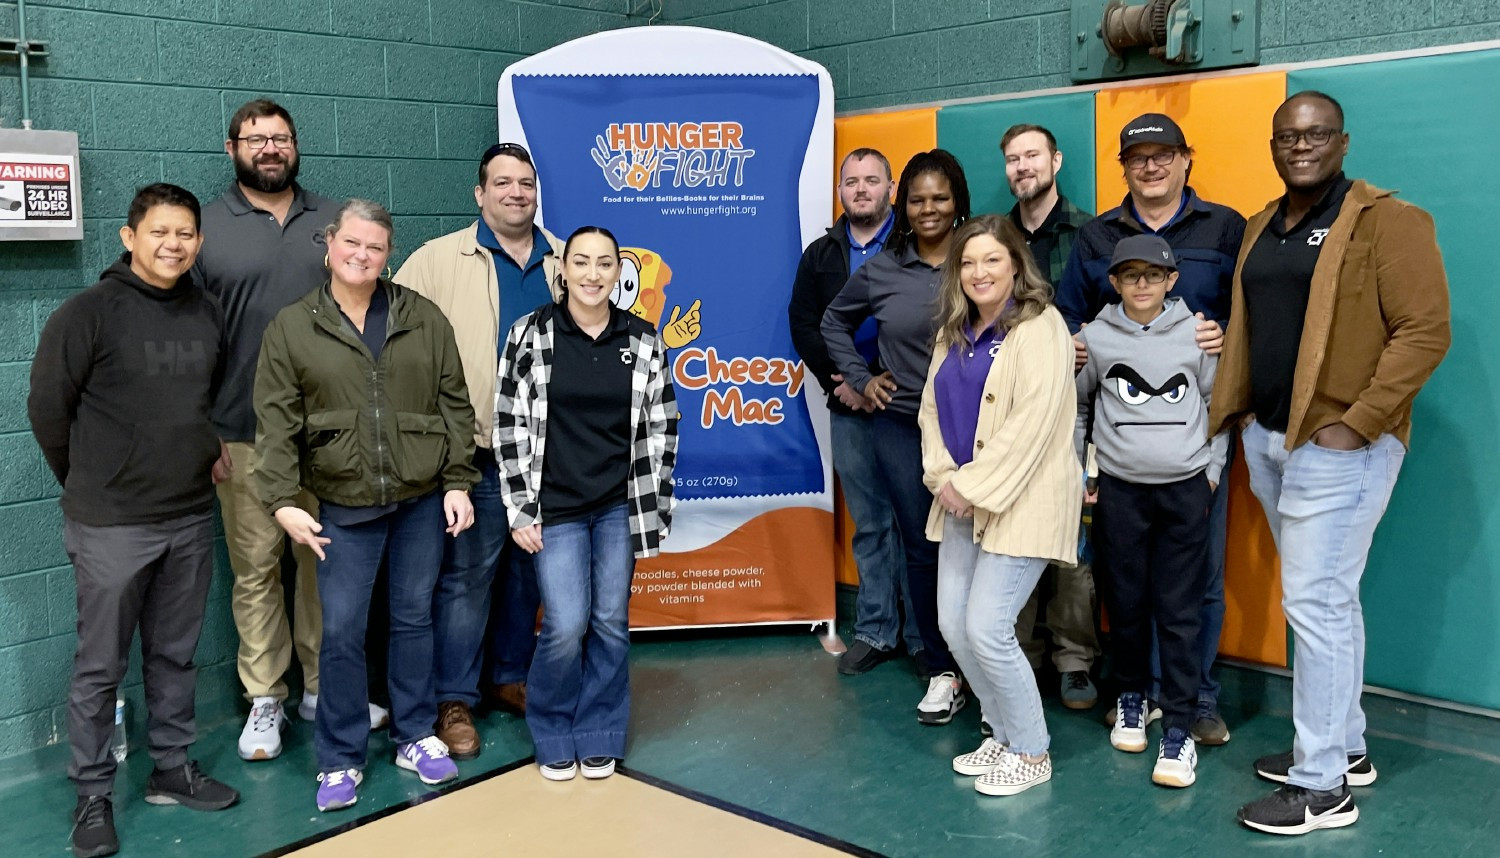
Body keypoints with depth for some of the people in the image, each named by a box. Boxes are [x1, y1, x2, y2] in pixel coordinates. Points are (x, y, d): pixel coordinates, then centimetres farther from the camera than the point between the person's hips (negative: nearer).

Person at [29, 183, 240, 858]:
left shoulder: (209, 314, 6)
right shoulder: (89, 312, -11)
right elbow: (48, 407, -6)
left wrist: (210, 451, 11)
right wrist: (88, 486, 2)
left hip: (191, 519, 5)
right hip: (111, 525, -5)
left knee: (176, 655, 15)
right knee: (100, 666, 6)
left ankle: (172, 768, 30)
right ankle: (93, 795, 19)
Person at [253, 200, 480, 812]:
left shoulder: (423, 319, 3)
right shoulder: (291, 329, 0)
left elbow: (454, 404, 4)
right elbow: (276, 424, -3)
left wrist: (458, 483, -1)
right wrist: (283, 501, -12)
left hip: (421, 498, 1)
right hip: (343, 507, -1)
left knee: (414, 618, 12)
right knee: (341, 632, 2)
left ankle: (415, 737, 28)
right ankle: (340, 759, 17)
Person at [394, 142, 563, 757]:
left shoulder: (566, 262, 10)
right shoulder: (440, 259, -2)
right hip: (477, 453, -4)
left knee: (528, 572, 15)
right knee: (466, 577, 1)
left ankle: (511, 678, 31)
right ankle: (454, 699, 13)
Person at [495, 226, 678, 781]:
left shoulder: (642, 340, 0)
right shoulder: (530, 334, -6)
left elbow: (662, 427, 5)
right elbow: (509, 425, -4)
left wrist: (658, 506, 3)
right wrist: (520, 510, -6)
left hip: (620, 506, 2)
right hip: (555, 507, -2)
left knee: (611, 622, 7)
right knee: (566, 626, -5)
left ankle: (600, 737, 26)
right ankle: (553, 736, 20)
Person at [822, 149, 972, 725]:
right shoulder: (881, 271, 4)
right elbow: (834, 323, 19)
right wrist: (860, 378, 11)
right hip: (901, 427, 2)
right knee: (922, 549, 6)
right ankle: (941, 671, 19)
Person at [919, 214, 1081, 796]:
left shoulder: (1040, 329, -11)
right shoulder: (954, 333, 13)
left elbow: (1031, 424, -19)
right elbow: (932, 408, 11)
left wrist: (975, 486, -18)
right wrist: (944, 478, -4)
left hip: (1019, 503, -8)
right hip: (961, 502, 8)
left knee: (987, 629, -10)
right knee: (953, 625, 8)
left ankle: (1032, 753, 11)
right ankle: (1002, 734, 28)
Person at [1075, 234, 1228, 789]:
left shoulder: (1197, 333, 1)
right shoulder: (1095, 338, 2)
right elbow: (1075, 407, 12)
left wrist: (1213, 469, 5)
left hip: (1185, 488, -1)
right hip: (1119, 489, 1)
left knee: (1179, 610, -1)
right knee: (1126, 601, 9)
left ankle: (1179, 730, 5)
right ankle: (1131, 697, 31)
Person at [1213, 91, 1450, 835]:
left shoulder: (1386, 221, -9)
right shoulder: (1262, 227, 14)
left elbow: (1426, 331, -15)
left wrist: (1357, 421, -20)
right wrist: (1237, 409, 9)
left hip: (1339, 444, -7)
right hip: (1268, 438, 8)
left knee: (1314, 602, -6)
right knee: (1326, 597, 16)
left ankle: (1323, 787, 5)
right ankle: (1345, 746, 30)